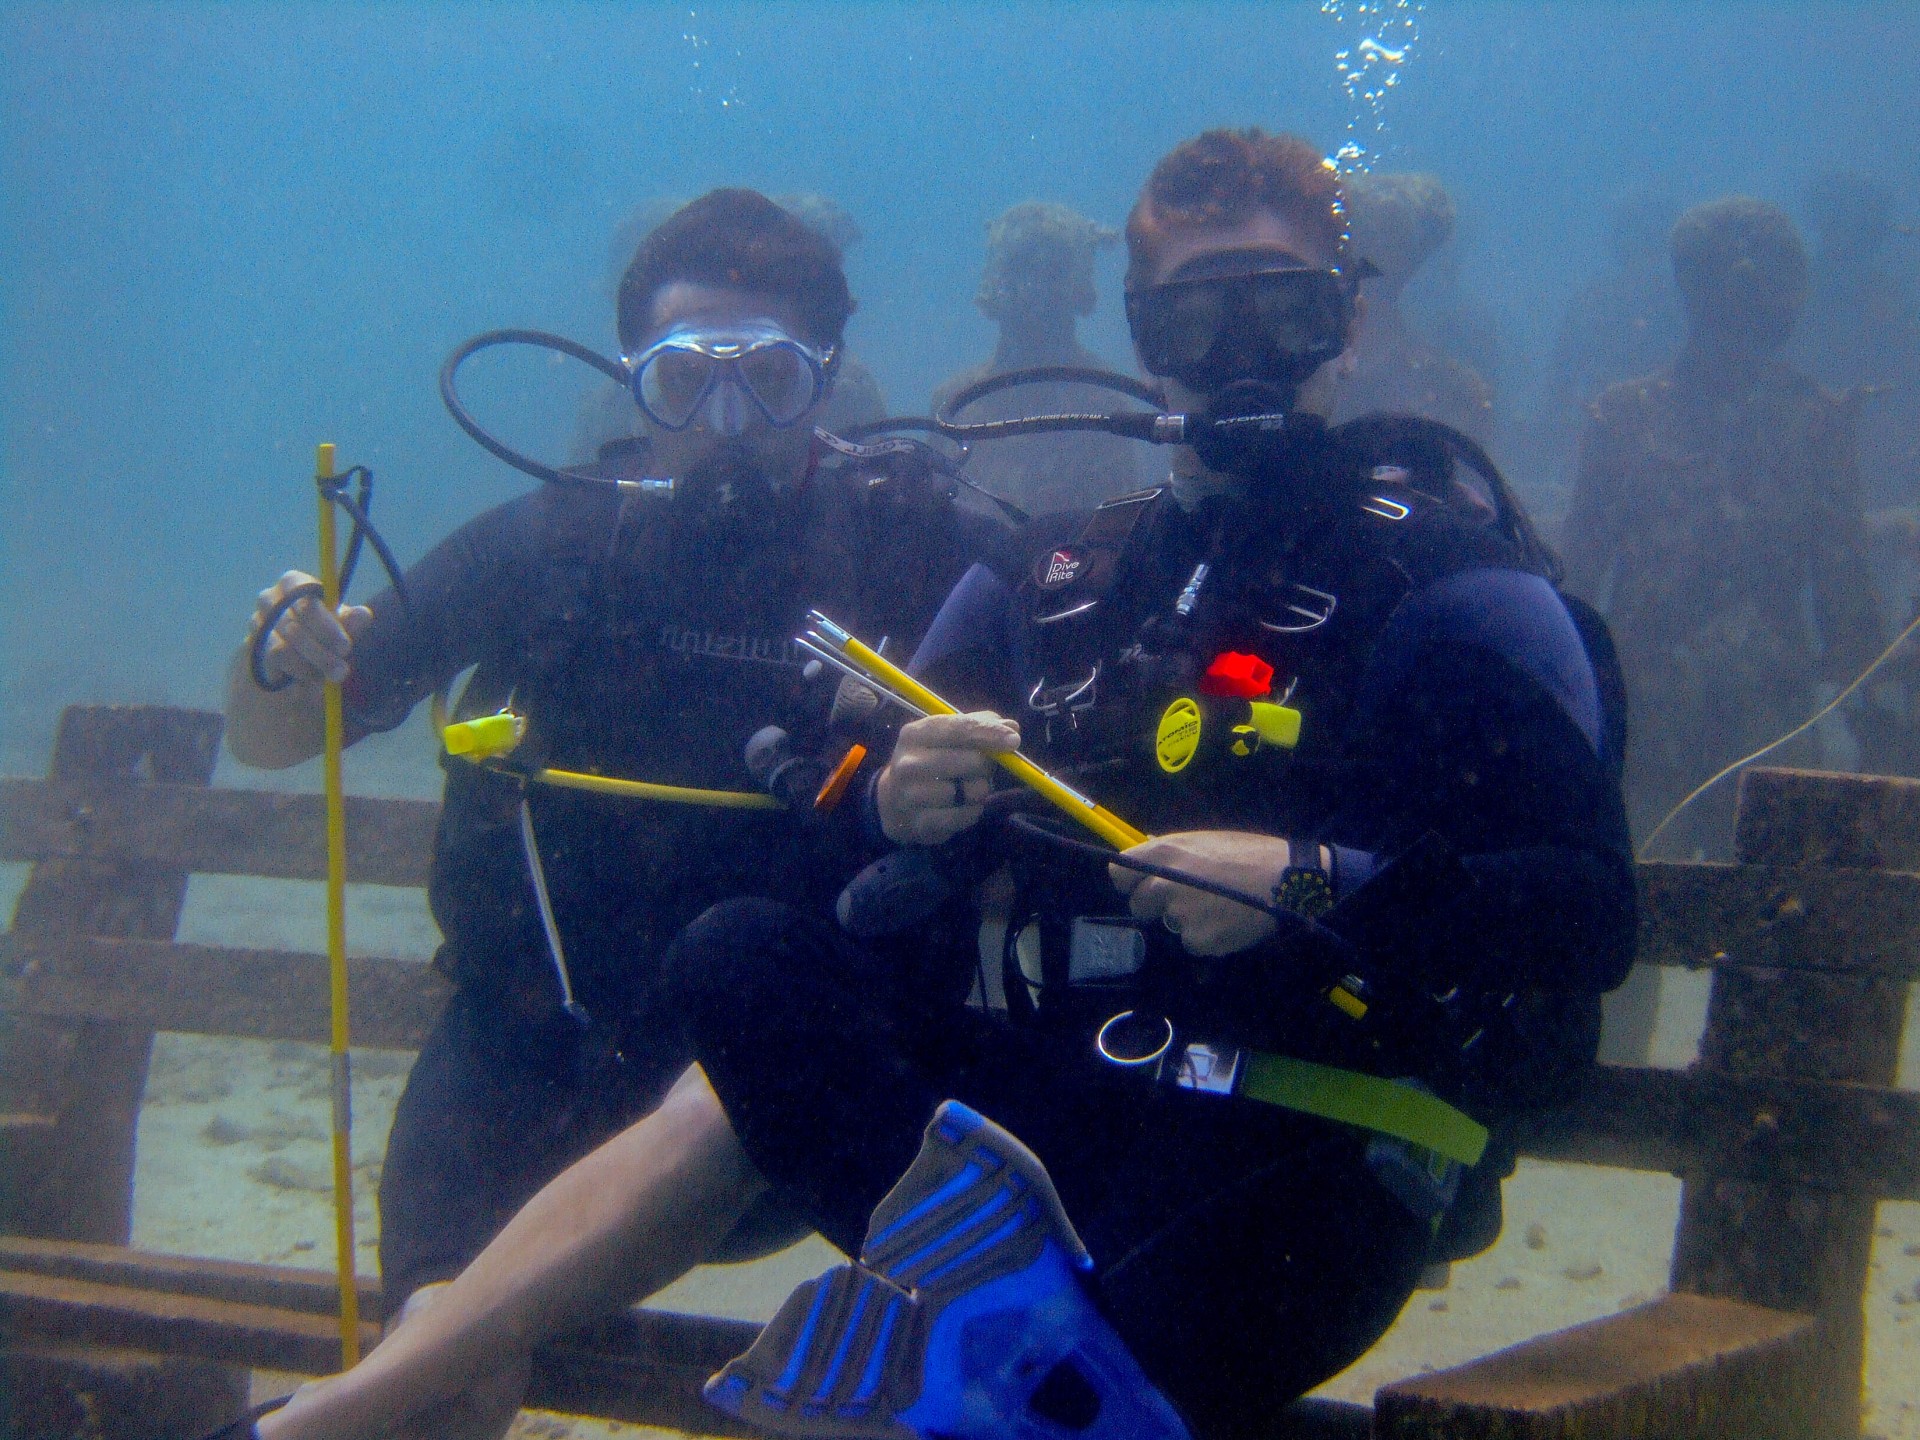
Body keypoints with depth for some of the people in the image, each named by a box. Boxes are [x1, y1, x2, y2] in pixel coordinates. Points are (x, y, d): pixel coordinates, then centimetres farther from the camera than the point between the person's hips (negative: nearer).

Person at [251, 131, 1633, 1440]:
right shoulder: (1053, 575, 15)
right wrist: (900, 813, -6)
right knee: (745, 955, -13)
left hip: (1298, 1169, -7)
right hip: (1050, 1091, 7)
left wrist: (1316, 888, -22)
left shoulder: (1455, 588, -2)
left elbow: (1588, 914, -10)